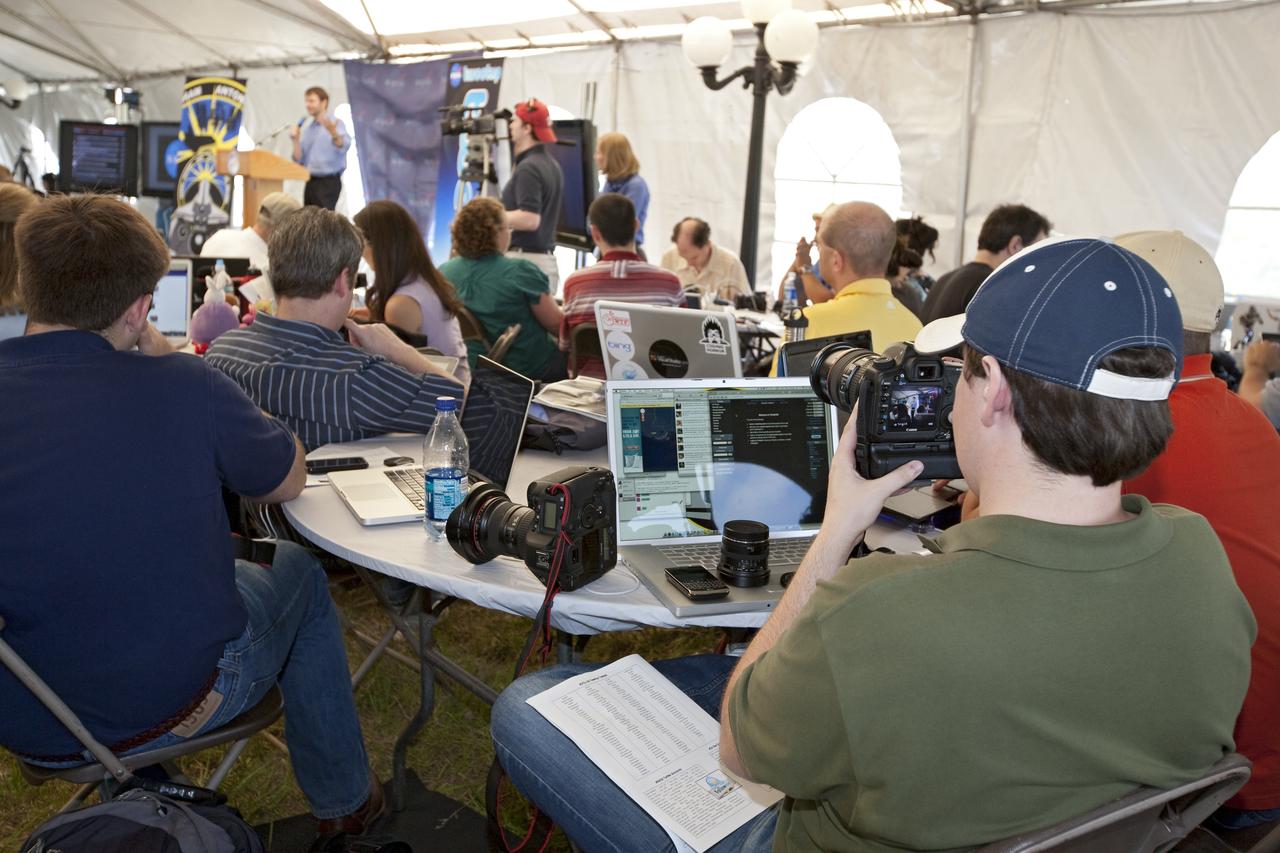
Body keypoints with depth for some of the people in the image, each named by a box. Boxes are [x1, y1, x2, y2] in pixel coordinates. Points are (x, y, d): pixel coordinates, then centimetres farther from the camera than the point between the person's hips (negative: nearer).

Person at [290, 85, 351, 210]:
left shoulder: (335, 123, -2)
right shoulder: (307, 129, 17)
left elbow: (343, 147, -22)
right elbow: (299, 160, 13)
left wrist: (333, 132, -41)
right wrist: (296, 140, -1)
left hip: (329, 181, -7)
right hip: (311, 182, 7)